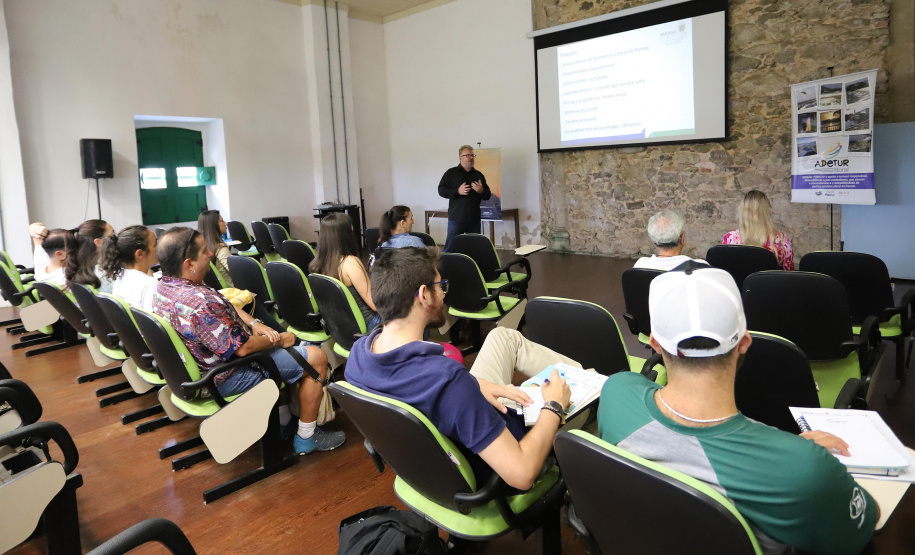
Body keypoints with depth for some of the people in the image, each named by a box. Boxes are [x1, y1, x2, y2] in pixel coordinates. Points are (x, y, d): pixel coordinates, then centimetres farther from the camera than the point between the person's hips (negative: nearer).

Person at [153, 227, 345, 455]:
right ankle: (306, 438, 8)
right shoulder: (200, 303, -35)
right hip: (226, 378, -10)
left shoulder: (164, 286, -2)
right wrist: (279, 340, -11)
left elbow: (224, 308, 8)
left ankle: (282, 421, 32)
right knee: (316, 357, -7)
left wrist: (254, 324, -5)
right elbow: (242, 348, -28)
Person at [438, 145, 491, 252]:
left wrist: (481, 191, -6)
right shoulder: (451, 173, 5)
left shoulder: (478, 175, 16)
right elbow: (441, 190, -2)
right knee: (450, 247, -5)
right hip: (456, 219, -4)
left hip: (474, 219, 4)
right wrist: (457, 191, -15)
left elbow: (488, 195, 17)